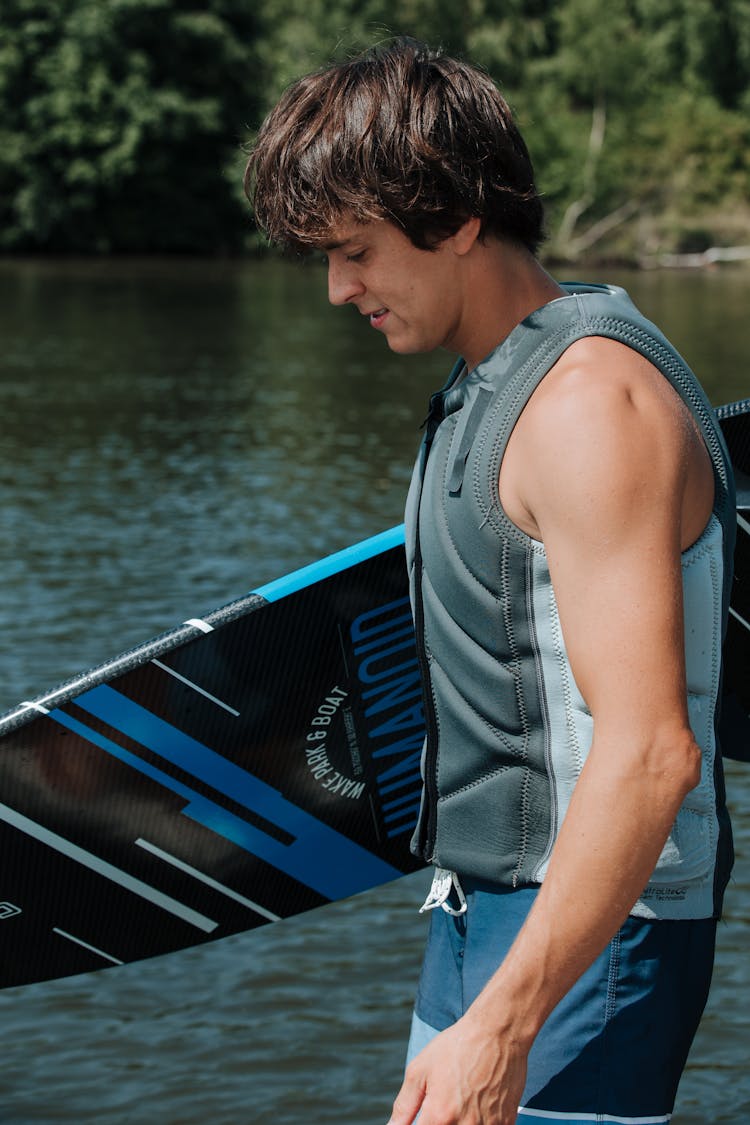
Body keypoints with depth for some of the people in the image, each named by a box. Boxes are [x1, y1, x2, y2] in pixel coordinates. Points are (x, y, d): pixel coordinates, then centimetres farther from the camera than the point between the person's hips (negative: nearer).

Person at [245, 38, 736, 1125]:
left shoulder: (594, 403, -20)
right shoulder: (484, 385, 12)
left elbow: (650, 754, -28)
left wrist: (504, 1024, -31)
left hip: (587, 930, -10)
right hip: (482, 910, 10)